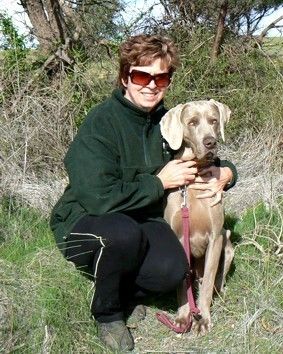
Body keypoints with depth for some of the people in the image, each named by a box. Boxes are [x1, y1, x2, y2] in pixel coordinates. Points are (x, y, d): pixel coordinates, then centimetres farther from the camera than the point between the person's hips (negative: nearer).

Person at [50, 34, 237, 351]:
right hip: (82, 224, -4)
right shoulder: (100, 123, -19)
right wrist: (159, 182, -20)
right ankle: (107, 314, -8)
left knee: (172, 270, -26)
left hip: (140, 221, 4)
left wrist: (226, 172, -9)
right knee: (123, 231, -37)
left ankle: (122, 290, 9)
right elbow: (99, 199, -28)